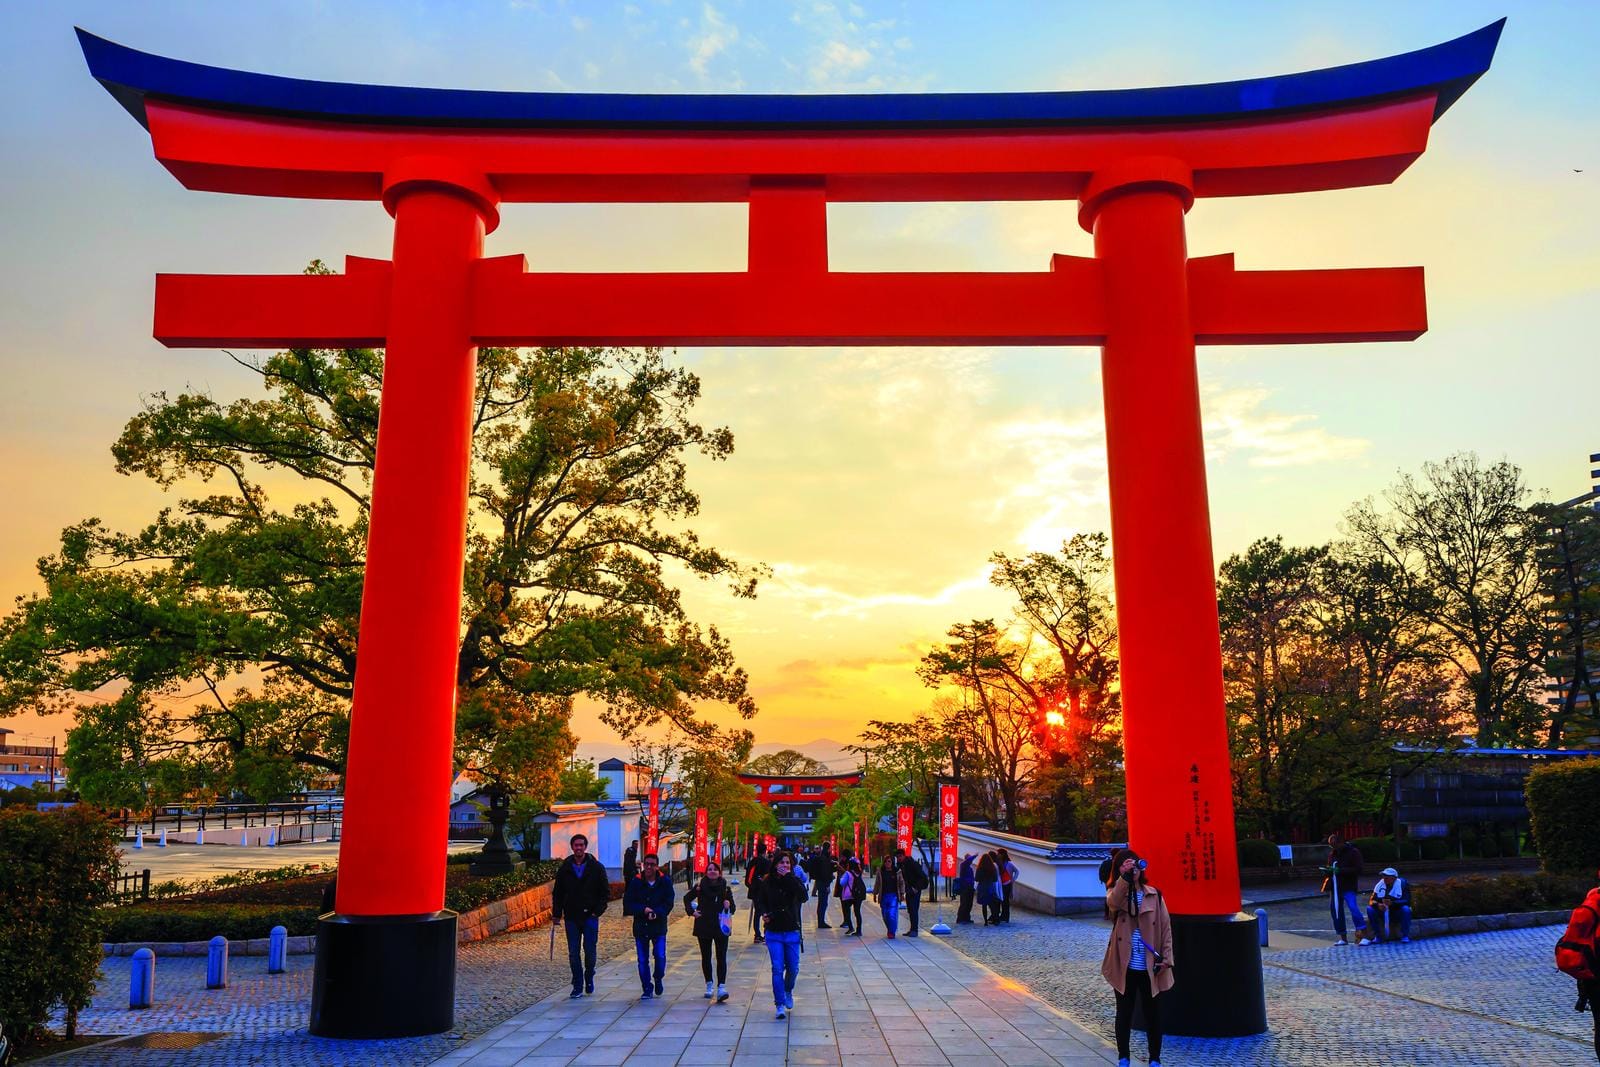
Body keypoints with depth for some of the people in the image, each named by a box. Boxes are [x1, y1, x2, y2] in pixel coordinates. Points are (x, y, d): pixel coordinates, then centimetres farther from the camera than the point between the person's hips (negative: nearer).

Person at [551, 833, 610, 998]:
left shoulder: (596, 868, -1)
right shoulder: (564, 868, 4)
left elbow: (605, 892, 1)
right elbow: (557, 893, 9)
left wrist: (598, 911, -7)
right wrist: (556, 914, 1)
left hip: (590, 916, -2)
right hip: (571, 918, 2)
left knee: (589, 951, 0)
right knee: (573, 953, 2)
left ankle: (589, 978, 23)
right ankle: (578, 986, 11)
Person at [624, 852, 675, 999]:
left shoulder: (665, 882, -3)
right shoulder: (636, 882, -3)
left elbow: (668, 903, -4)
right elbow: (628, 903, -4)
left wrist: (656, 913, -20)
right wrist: (643, 910, -18)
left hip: (659, 927, -1)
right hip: (640, 926, 1)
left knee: (660, 956, -9)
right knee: (643, 960, 5)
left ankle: (658, 980, 20)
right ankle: (647, 989, 19)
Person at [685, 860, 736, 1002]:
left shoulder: (726, 888, -1)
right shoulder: (700, 887, -1)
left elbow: (732, 909, 6)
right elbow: (687, 898, 14)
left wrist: (728, 905, -16)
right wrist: (692, 911, 0)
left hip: (721, 927, -1)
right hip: (704, 926, 1)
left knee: (721, 957, -9)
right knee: (706, 957, 10)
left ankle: (721, 987, -14)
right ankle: (709, 985, 24)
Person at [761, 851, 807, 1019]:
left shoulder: (794, 881, -2)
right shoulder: (767, 883, 0)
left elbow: (803, 896, -22)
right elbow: (762, 902, 14)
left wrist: (788, 876, -23)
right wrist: (764, 913, -7)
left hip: (792, 932, 1)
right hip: (773, 933, 0)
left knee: (793, 968, 7)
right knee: (777, 969, -6)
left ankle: (788, 990, 38)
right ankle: (780, 1005, 1)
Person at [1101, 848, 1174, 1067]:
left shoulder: (1153, 894, 1)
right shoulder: (1115, 893, -3)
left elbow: (1165, 927, 2)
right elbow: (1113, 903, -29)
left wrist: (1166, 958, -6)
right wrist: (1124, 878, -40)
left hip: (1150, 966, 1)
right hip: (1125, 966, -1)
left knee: (1153, 1014, 10)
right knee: (1124, 1013, 11)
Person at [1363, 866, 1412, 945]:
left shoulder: (1402, 884, -11)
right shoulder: (1380, 884, -3)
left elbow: (1407, 901, -22)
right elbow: (1371, 901, -6)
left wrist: (1392, 903, -38)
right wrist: (1378, 905, -30)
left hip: (1398, 913, -3)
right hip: (1383, 912, 3)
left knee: (1406, 909, -34)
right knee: (1370, 909, -22)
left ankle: (1405, 936, -19)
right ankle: (1378, 936, -12)